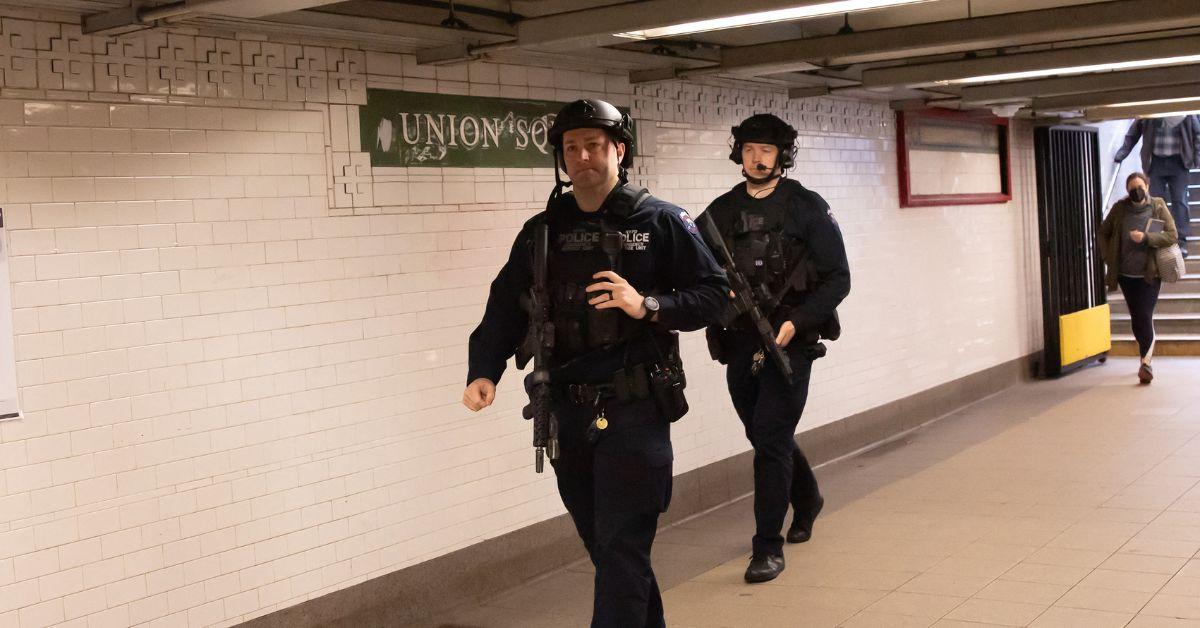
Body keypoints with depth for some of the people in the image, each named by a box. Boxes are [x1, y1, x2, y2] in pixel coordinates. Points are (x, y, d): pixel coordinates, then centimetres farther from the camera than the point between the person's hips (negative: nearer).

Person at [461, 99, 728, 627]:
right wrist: (484, 371, -14)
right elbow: (506, 308, 2)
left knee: (621, 551, -6)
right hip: (567, 415, 5)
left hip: (634, 412, -4)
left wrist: (648, 306, -20)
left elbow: (712, 293, -3)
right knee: (604, 546, 16)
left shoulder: (661, 222, -2)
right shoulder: (542, 232, 9)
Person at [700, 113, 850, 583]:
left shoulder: (807, 208, -5)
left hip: (789, 341, -5)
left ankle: (768, 548, 0)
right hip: (738, 343, 5)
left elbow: (837, 279, -6)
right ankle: (807, 500, 45)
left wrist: (796, 322, -18)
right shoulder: (721, 211, 6)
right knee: (766, 436, 18)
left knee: (771, 440, -9)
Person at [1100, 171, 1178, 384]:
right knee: (1136, 318, 10)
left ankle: (1146, 361, -10)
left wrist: (1146, 237, -21)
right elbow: (1103, 233, 14)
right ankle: (1147, 353, 28)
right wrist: (1108, 257, 4)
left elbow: (1172, 235, -8)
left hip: (1149, 274, -3)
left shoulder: (1158, 207, -5)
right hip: (1126, 274, 3)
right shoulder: (1119, 209, 1)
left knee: (1145, 316, -12)